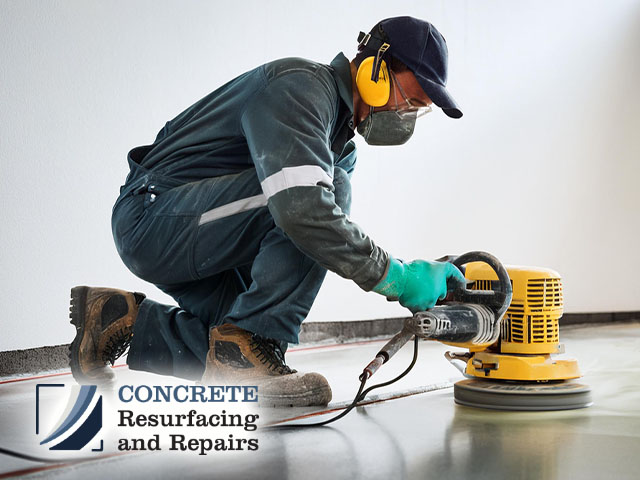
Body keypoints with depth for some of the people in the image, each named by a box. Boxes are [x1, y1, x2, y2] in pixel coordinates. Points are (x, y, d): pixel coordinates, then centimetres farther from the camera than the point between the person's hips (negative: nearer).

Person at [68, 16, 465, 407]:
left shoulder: (340, 143, 14)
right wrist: (398, 278, -28)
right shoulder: (300, 87, -21)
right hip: (154, 216, -11)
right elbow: (304, 210, -36)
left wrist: (414, 283, -6)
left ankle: (122, 319, 17)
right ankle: (243, 349, -20)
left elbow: (336, 231, 10)